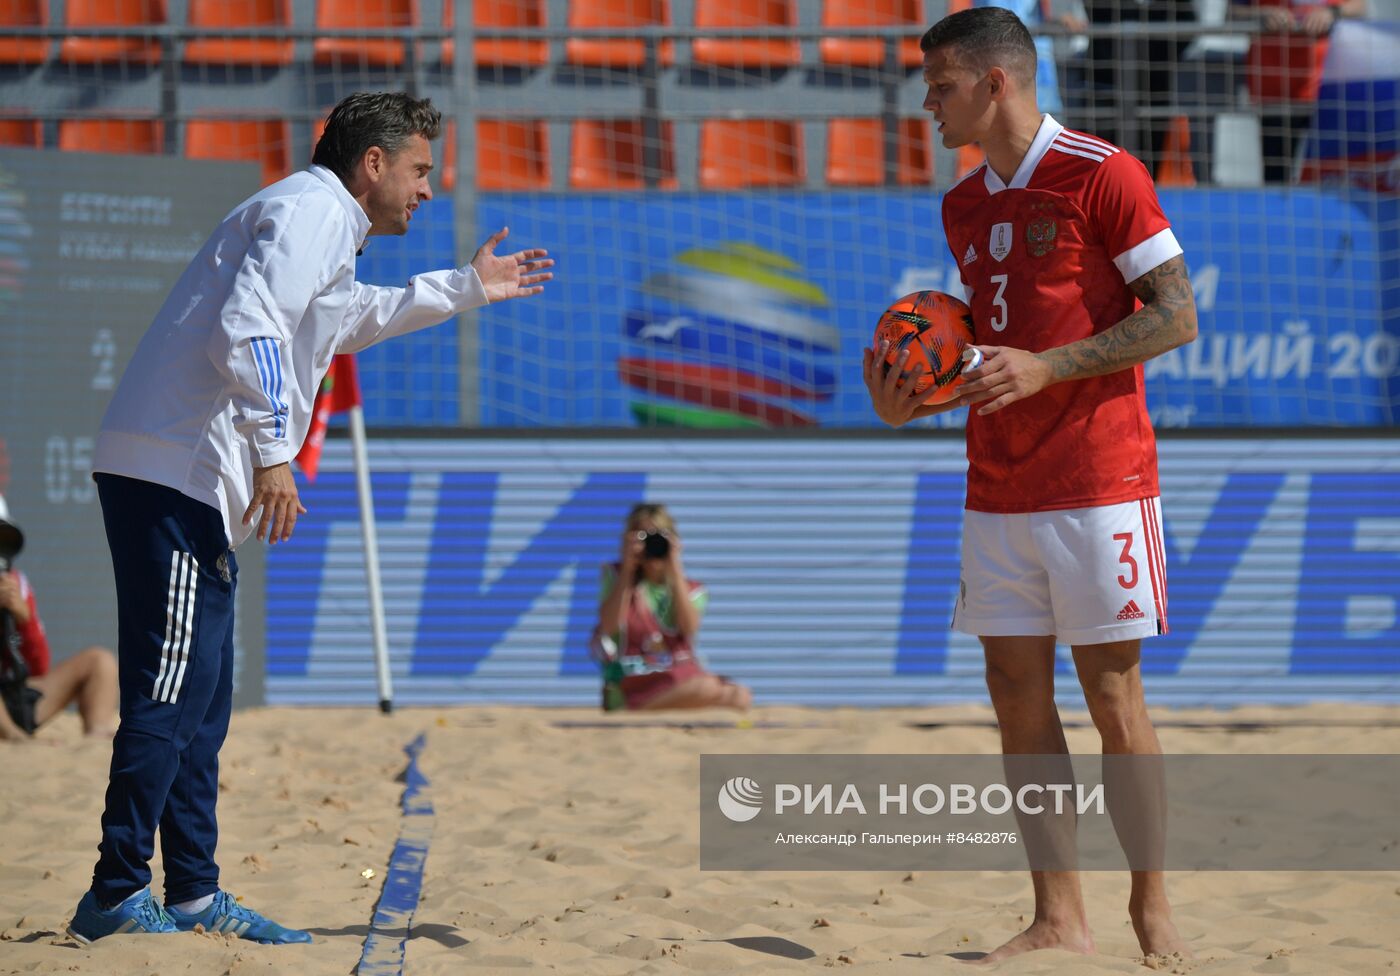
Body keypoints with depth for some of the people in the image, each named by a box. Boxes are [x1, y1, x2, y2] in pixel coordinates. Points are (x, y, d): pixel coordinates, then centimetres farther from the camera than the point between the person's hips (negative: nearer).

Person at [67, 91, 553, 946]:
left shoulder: (325, 228, 25)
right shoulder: (310, 211, -7)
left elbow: (349, 318, 46)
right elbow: (246, 329, -22)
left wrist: (465, 288, 48)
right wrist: (273, 452, -23)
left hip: (195, 487, 11)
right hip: (172, 475, -11)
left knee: (200, 698, 11)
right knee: (170, 691, -12)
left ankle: (194, 893, 14)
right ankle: (115, 896, -12)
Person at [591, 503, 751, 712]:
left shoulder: (690, 589, 15)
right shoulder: (616, 576, 11)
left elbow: (689, 627, -8)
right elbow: (608, 627, -7)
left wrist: (675, 570, -8)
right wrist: (627, 569, -7)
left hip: (682, 677, 5)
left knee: (740, 697, -24)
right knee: (707, 689, -33)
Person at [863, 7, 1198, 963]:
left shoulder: (1101, 173, -8)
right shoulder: (963, 205, 14)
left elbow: (1177, 316, -11)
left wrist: (1045, 369, -19)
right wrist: (916, 400, 4)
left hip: (1098, 480, -7)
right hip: (998, 486, 7)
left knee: (1113, 695, -3)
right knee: (1018, 695, 3)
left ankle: (1152, 905, 9)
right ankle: (1059, 920, 7)